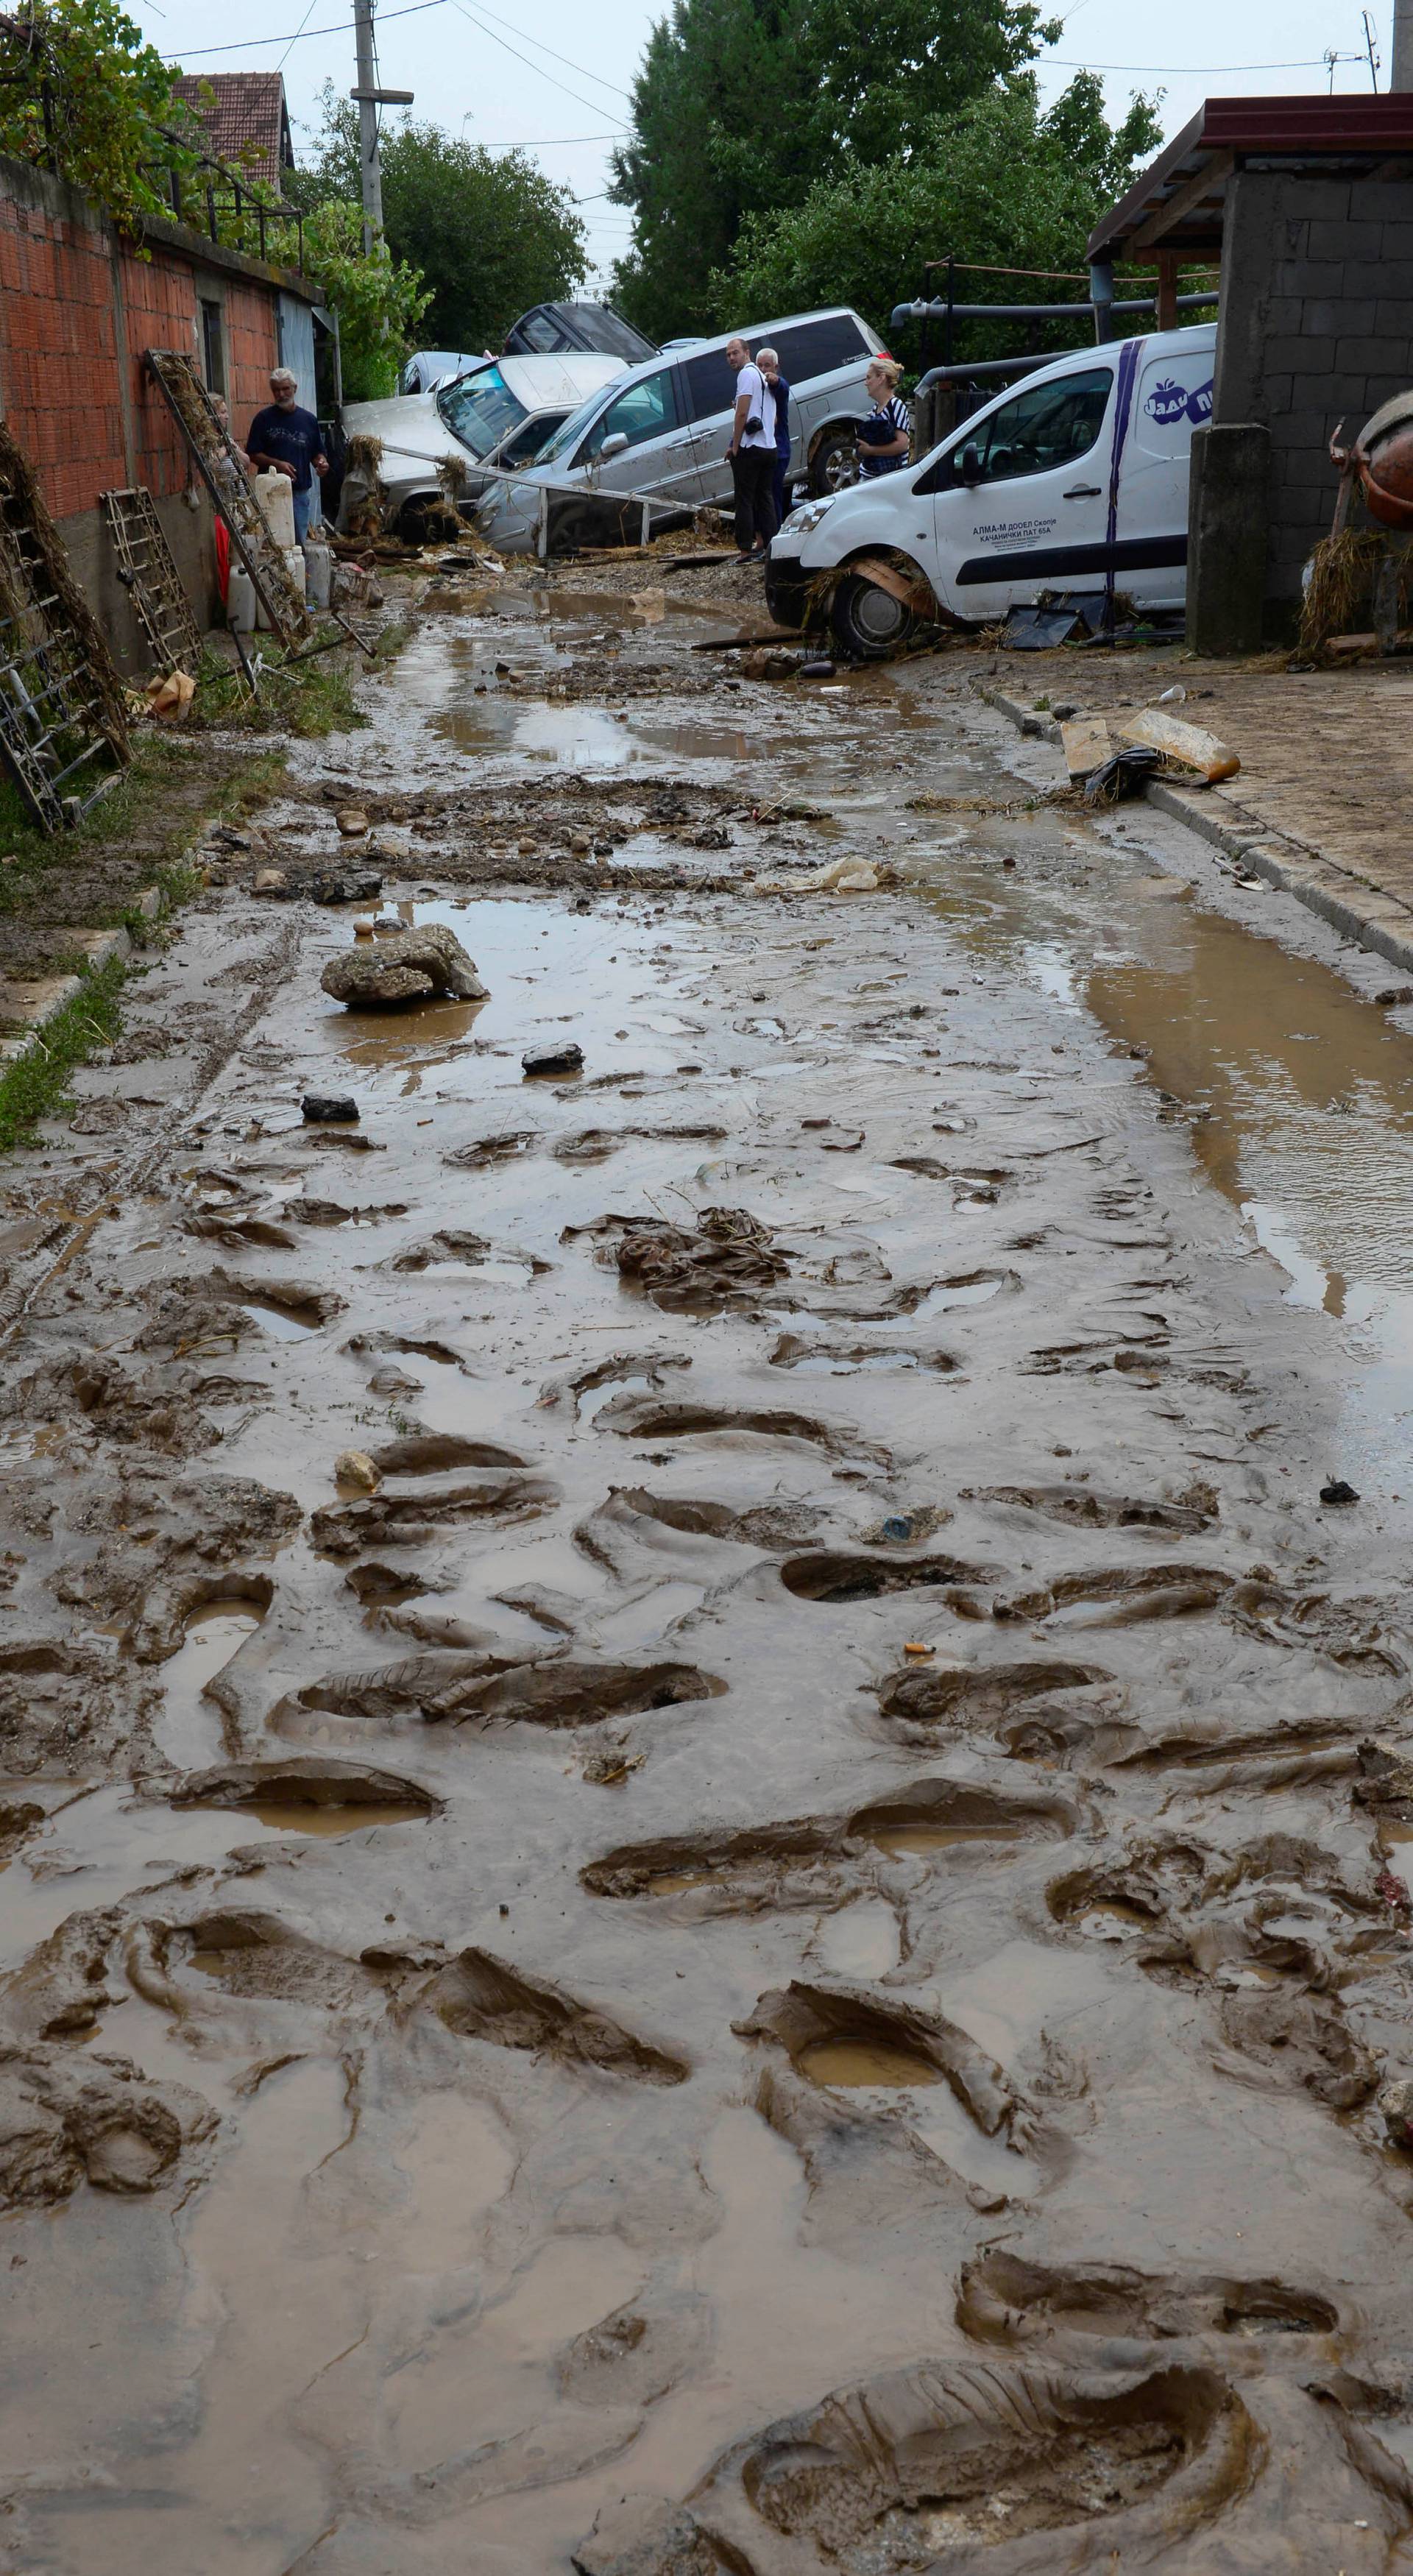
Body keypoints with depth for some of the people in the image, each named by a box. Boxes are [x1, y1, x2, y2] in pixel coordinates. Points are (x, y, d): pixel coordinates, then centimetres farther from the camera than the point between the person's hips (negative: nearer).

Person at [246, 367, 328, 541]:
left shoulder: (308, 419, 11)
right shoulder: (264, 418, 2)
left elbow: (317, 453, 17)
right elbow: (253, 454, 1)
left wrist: (321, 462, -7)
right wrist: (277, 464, -15)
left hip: (300, 492, 3)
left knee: (299, 542, 5)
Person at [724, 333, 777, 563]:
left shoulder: (747, 373, -9)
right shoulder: (765, 377, 20)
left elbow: (742, 413, -16)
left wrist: (735, 446, -12)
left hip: (750, 447, -9)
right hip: (769, 447, 9)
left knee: (745, 500, -6)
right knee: (765, 498, 11)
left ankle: (746, 550, -8)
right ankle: (767, 546, 11)